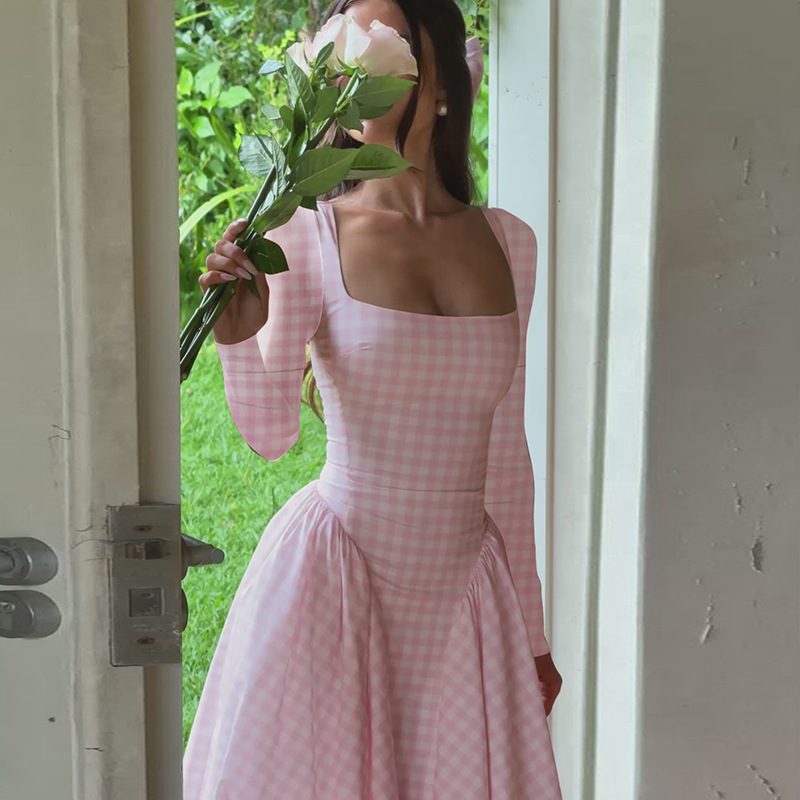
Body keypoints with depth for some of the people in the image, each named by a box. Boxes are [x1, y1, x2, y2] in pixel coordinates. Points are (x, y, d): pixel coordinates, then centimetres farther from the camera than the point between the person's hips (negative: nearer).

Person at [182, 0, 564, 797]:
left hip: (461, 585, 3)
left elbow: (503, 453, 9)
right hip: (335, 577, -3)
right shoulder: (309, 236, -8)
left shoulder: (507, 243, 3)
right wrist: (239, 338, -38)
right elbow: (271, 433, -18)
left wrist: (531, 631, 12)